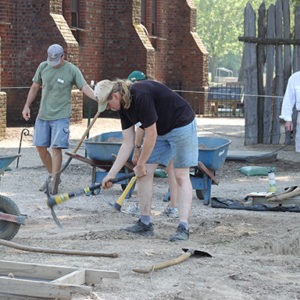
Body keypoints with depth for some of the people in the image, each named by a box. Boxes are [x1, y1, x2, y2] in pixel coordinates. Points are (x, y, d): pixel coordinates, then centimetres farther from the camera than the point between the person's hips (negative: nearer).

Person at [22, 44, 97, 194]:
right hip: (43, 115, 5)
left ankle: (54, 181, -3)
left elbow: (85, 87, -11)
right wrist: (27, 106, 9)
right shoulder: (43, 67, 5)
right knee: (40, 147, 6)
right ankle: (51, 175, 24)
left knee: (56, 148, -12)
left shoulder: (72, 70, -5)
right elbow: (35, 87, 15)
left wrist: (99, 99, -27)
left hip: (61, 116, -4)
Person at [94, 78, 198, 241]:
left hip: (181, 126, -9)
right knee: (145, 173, 3)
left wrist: (140, 165, -13)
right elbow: (127, 144, 1)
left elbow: (151, 136, -26)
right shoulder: (124, 106, -3)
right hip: (159, 130, 9)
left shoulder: (141, 95, -31)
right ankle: (145, 223, 10)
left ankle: (183, 228, -14)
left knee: (181, 176, -12)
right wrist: (111, 174, -2)